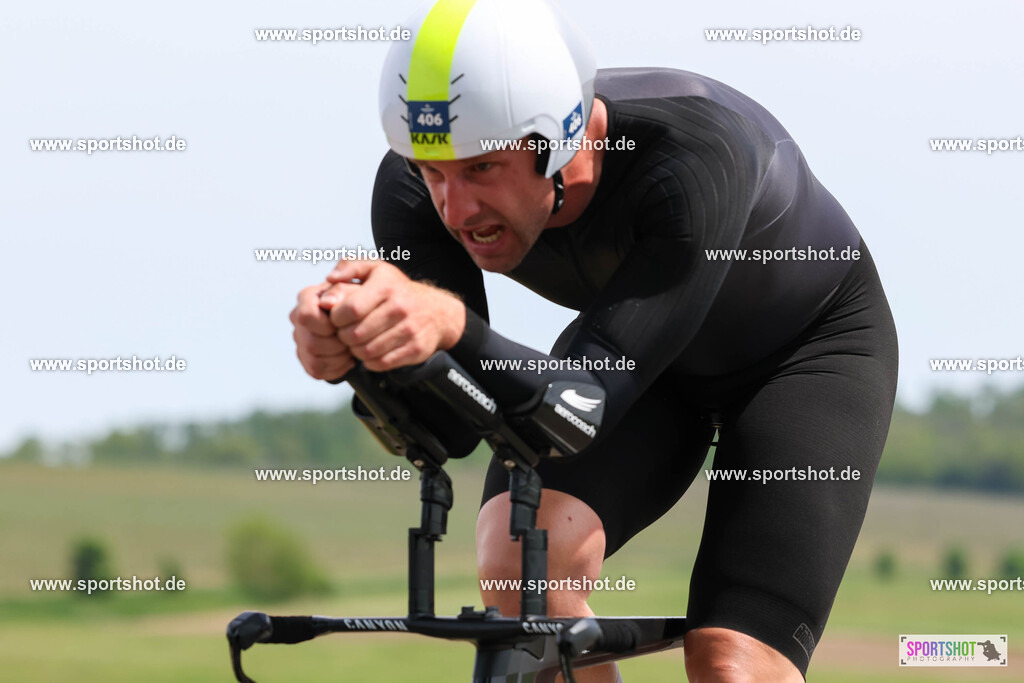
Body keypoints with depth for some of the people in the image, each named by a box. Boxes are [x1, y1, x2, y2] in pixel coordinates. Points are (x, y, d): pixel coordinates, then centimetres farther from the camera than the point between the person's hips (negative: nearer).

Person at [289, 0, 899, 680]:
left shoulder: (695, 153, -41)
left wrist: (452, 325, -63)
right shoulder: (416, 186, -27)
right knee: (519, 562, -26)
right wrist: (349, 348, -52)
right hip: (638, 353, 4)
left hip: (813, 343, -4)